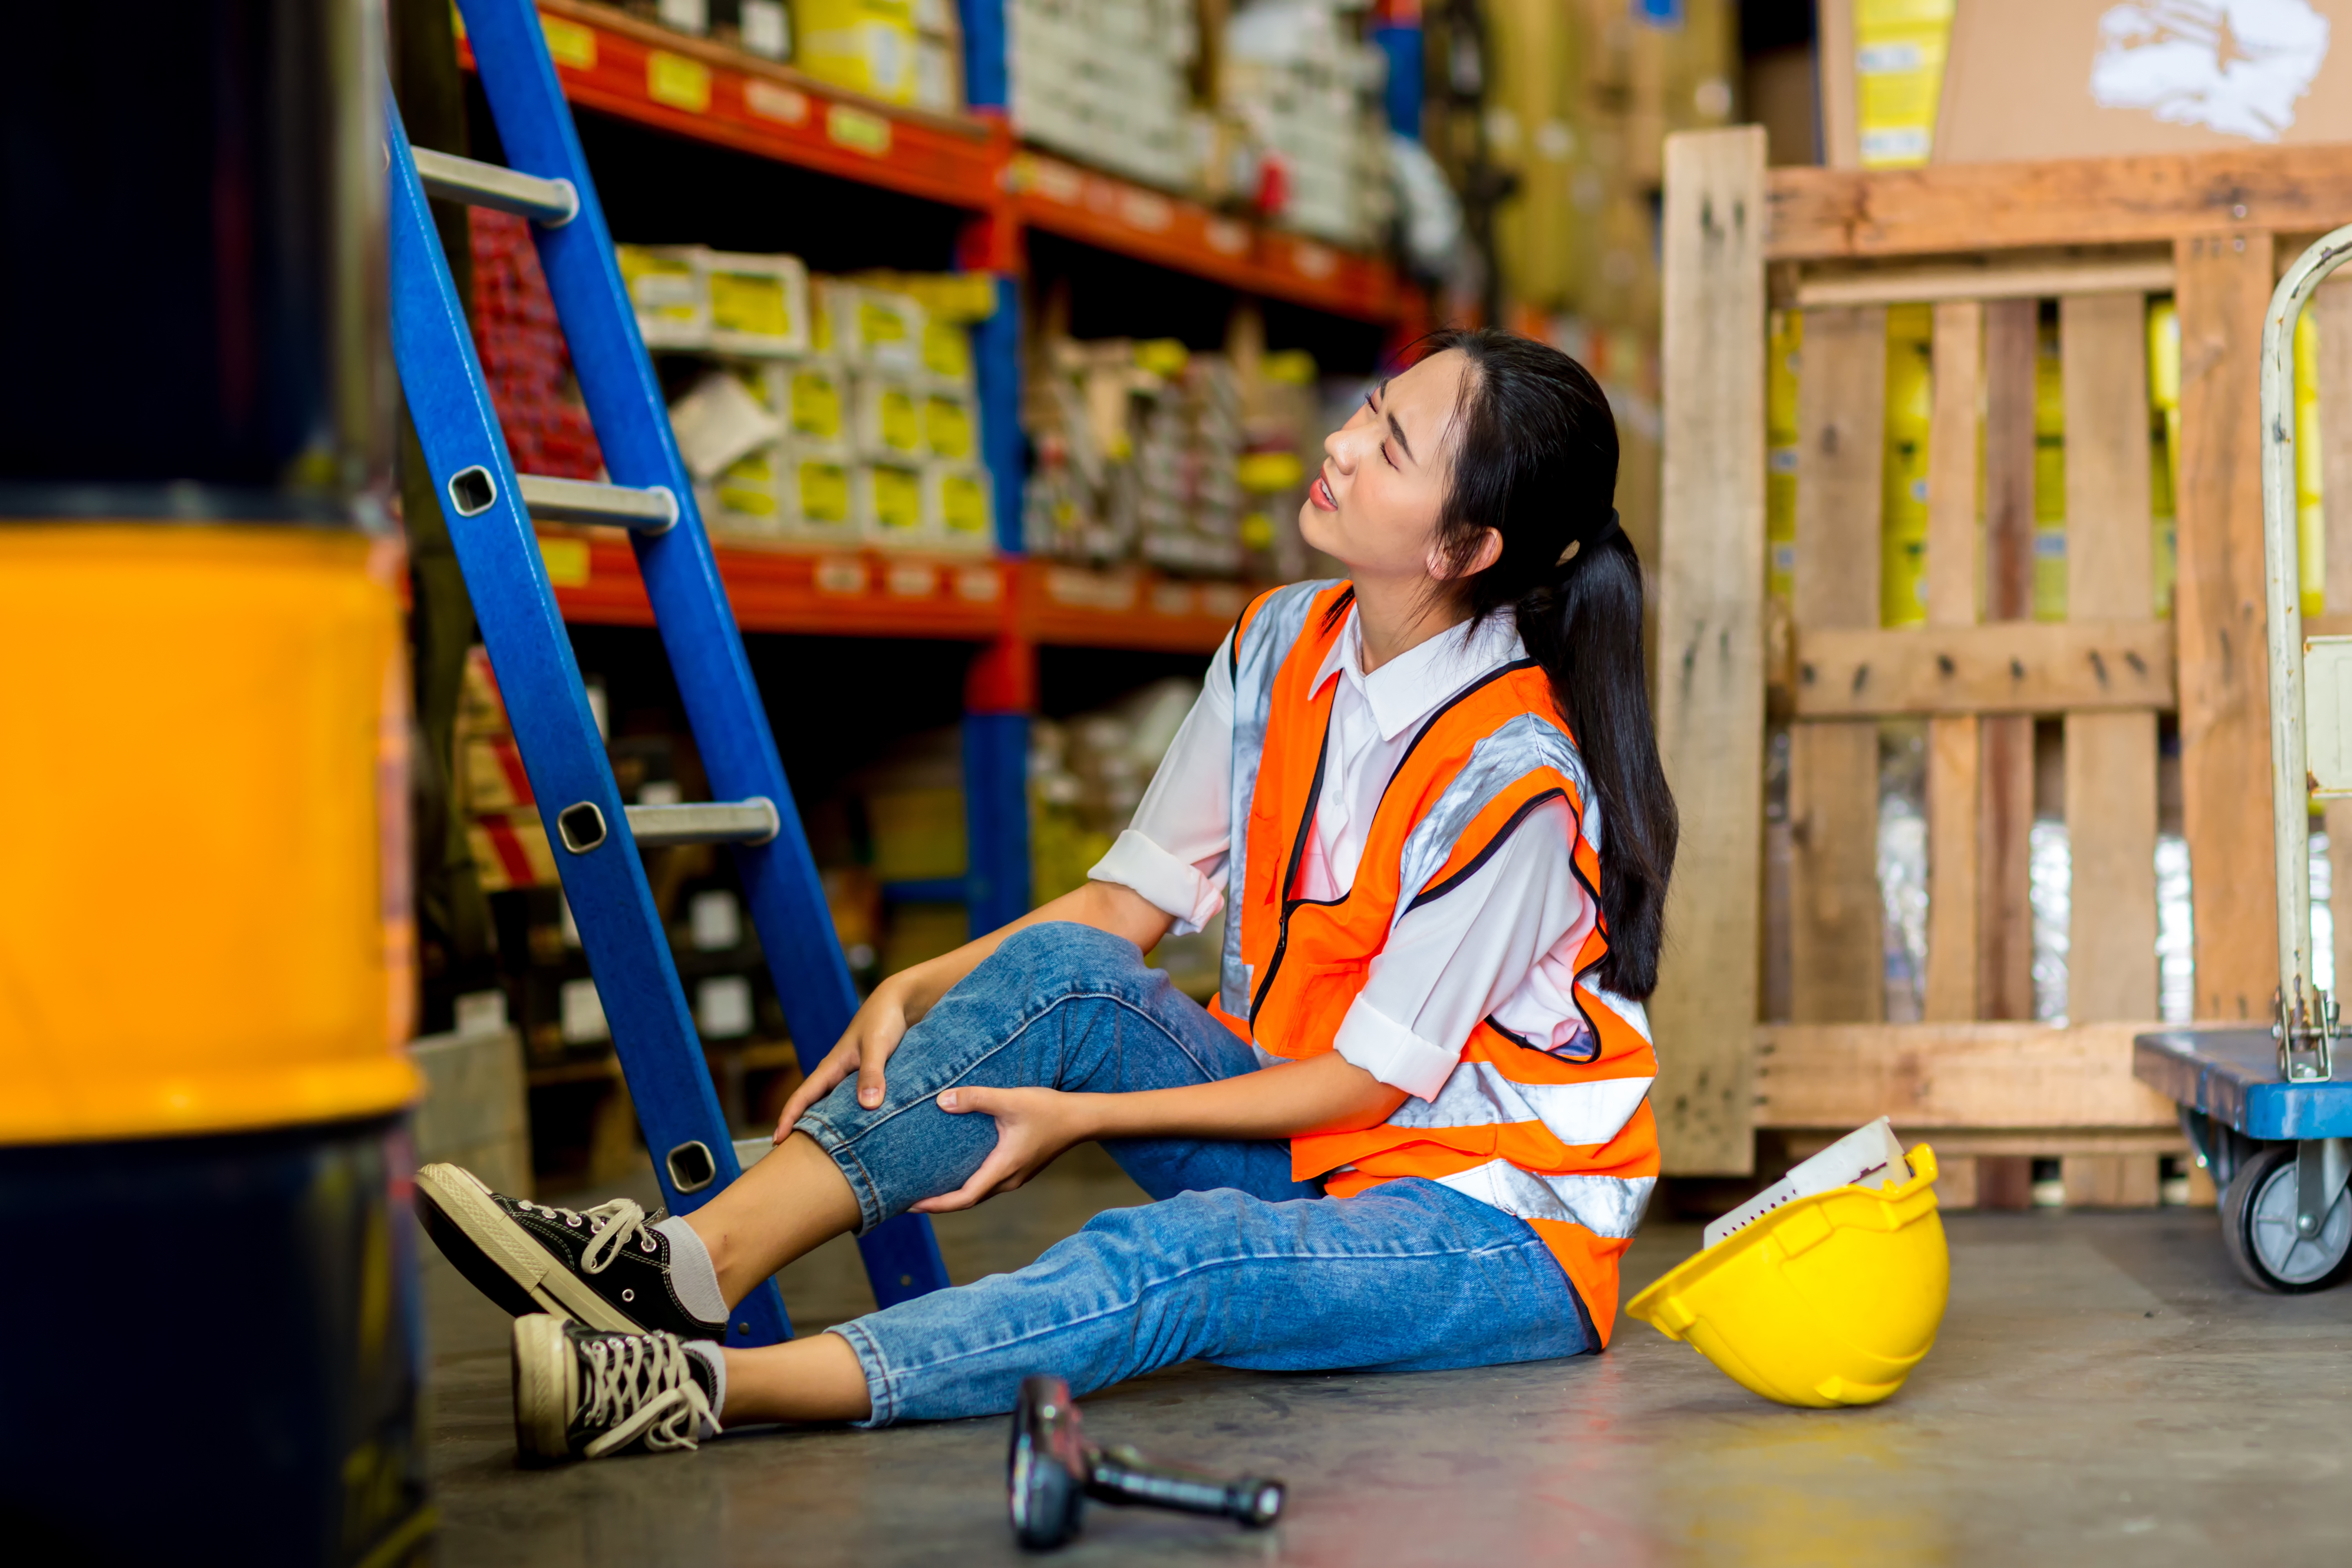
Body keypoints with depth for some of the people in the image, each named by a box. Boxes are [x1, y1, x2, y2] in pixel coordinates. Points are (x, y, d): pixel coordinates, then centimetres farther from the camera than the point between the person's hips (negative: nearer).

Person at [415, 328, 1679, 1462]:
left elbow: (1370, 1076, -17)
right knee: (1062, 970, -17)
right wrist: (918, 994, -10)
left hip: (1501, 1229, -7)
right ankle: (694, 1263, -29)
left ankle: (702, 1387, -51)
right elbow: (1132, 900, 4)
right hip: (1309, 1144, 7)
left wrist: (1082, 1114, -17)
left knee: (1182, 1257, -36)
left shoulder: (1512, 776, -23)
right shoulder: (1284, 644, 0)